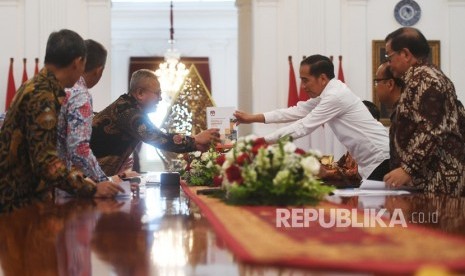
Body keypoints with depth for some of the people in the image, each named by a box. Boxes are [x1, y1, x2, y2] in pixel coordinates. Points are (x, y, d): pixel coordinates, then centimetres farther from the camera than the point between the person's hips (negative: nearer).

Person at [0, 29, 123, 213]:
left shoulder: (37, 87, 12)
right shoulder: (42, 96, -18)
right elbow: (44, 160, -26)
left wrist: (70, 174, 21)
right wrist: (91, 190, -23)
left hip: (24, 195, 9)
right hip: (19, 202, -9)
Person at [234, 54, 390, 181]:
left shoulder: (335, 96, -19)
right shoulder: (327, 93, 10)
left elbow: (303, 127, -18)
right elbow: (298, 111, 12)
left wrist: (261, 141, -14)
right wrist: (254, 118, 9)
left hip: (381, 159, -9)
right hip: (369, 162, 9)